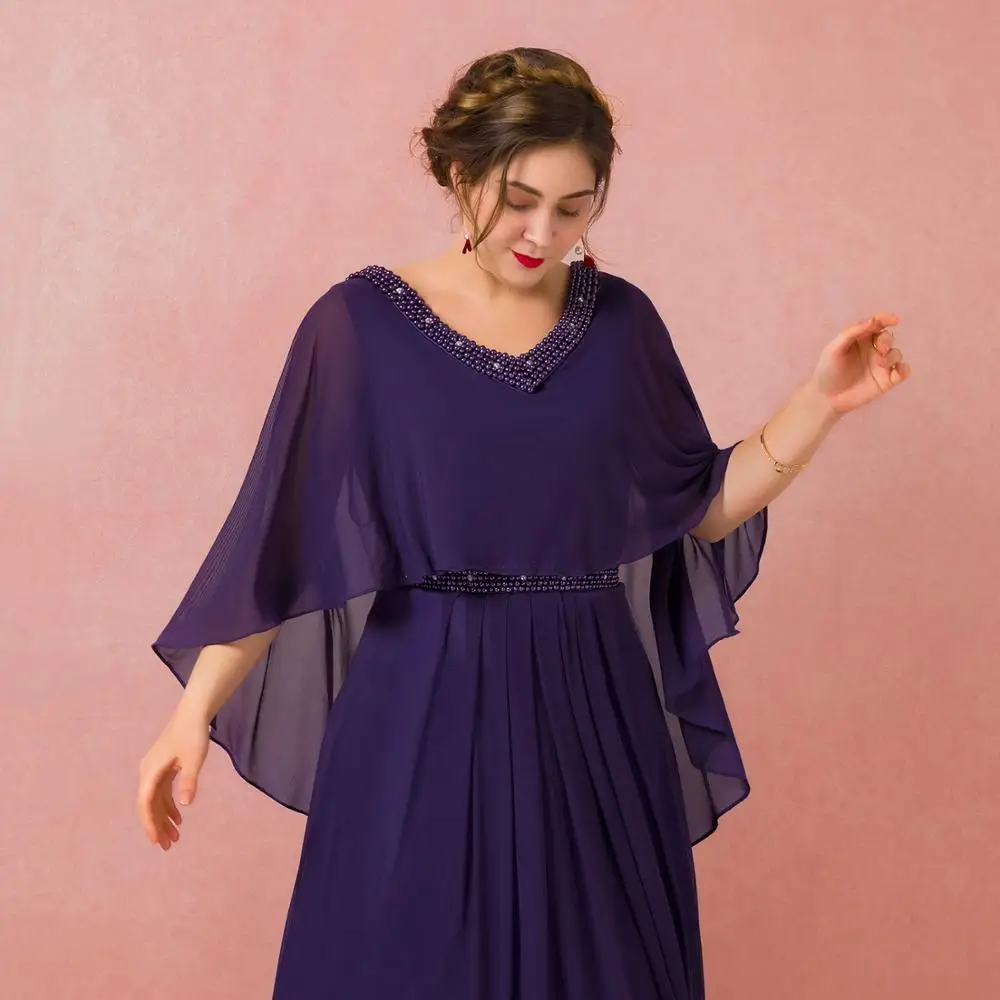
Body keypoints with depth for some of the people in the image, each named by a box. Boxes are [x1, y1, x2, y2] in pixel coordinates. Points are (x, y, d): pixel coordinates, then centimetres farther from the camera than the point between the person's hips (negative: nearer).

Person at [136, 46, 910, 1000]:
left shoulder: (620, 322, 3)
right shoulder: (363, 321, -6)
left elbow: (704, 507, 9)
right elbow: (276, 539, -5)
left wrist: (820, 403, -1)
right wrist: (195, 712, -9)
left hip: (592, 712, 3)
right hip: (418, 714, -2)